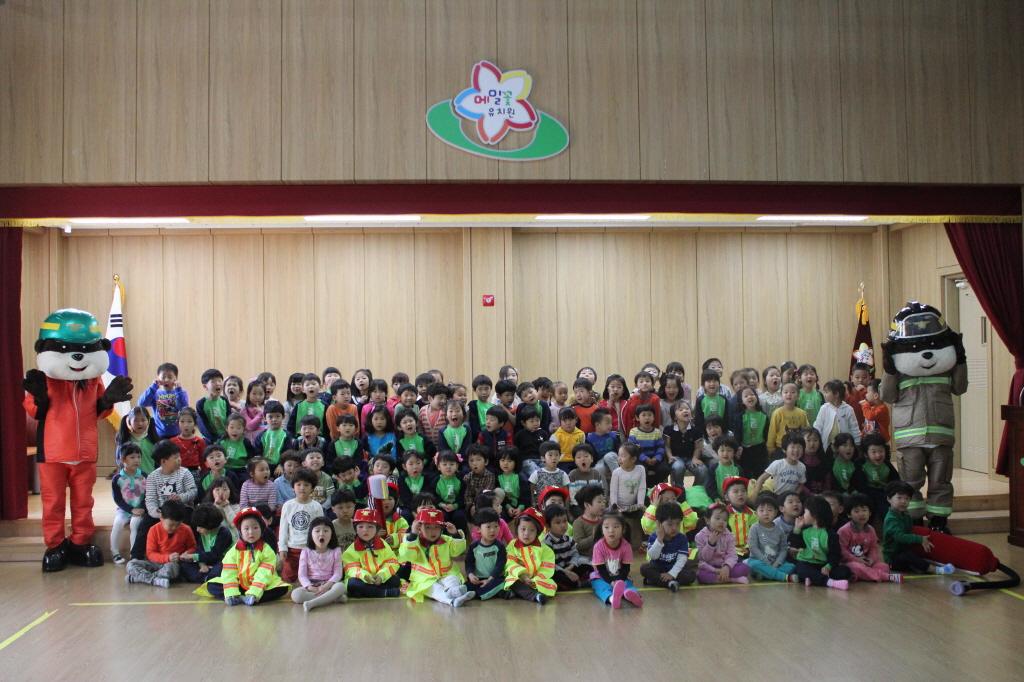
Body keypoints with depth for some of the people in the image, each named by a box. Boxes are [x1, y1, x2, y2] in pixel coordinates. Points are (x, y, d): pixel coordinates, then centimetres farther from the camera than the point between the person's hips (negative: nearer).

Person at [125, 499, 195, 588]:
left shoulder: (186, 530, -1)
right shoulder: (154, 530, -3)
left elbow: (192, 547, 13)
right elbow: (150, 553, -5)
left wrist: (188, 553, -12)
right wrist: (167, 557, -21)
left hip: (174, 564, -2)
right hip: (156, 563, 2)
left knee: (171, 568, -41)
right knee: (131, 565, -21)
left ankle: (141, 577, -25)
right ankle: (155, 580, -38)